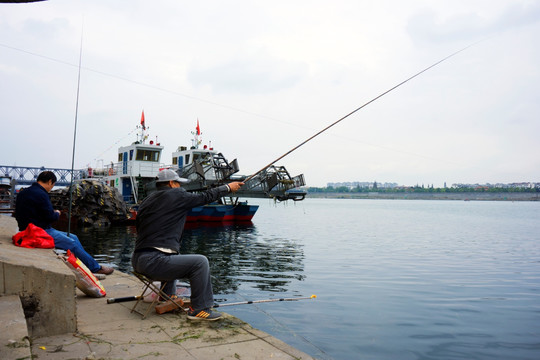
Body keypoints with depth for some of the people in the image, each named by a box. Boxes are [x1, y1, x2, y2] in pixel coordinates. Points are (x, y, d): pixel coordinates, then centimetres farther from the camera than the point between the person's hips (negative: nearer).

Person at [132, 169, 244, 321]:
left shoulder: (146, 201, 16)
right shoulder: (176, 195, -6)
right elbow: (205, 197, 4)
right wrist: (228, 187, 17)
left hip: (137, 260, 10)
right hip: (153, 262, -10)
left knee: (175, 257, 35)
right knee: (200, 262, -8)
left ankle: (168, 296, 40)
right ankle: (199, 309, 0)